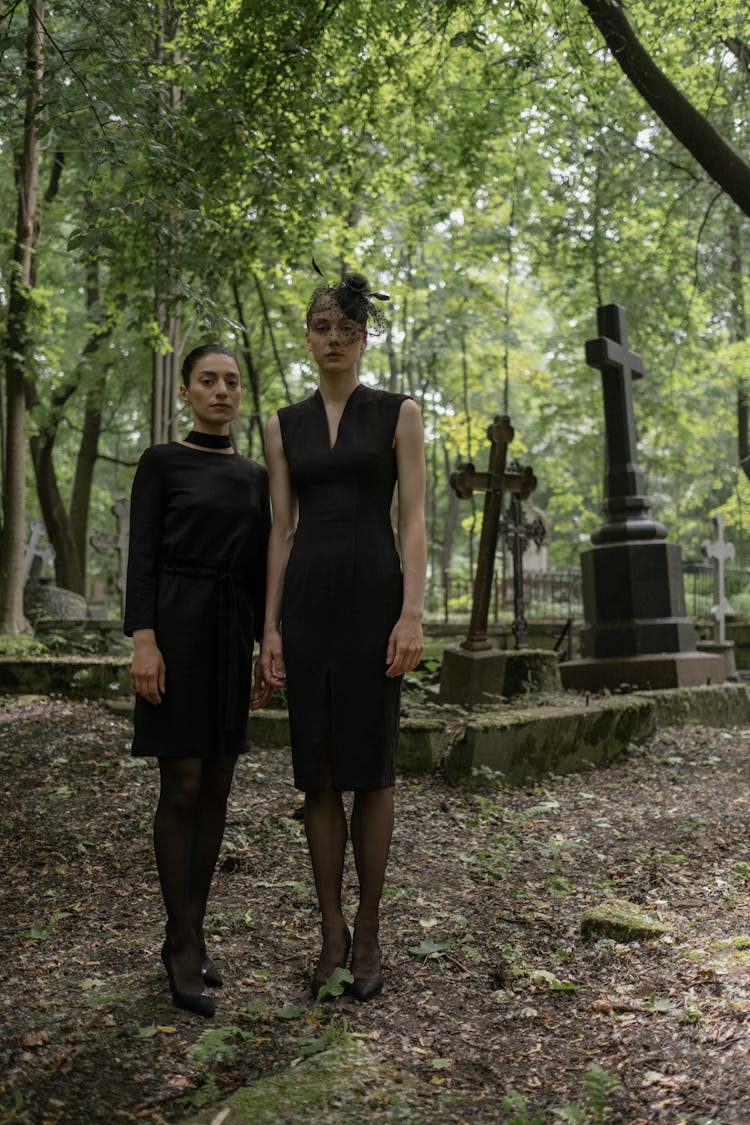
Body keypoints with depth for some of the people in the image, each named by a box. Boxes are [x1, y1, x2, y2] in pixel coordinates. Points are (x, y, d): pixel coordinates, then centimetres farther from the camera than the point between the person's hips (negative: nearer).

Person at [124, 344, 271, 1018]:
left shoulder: (255, 476, 15)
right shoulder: (161, 463, 0)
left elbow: (260, 565, 14)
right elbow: (142, 556, -7)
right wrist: (144, 639, -17)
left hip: (233, 631, 5)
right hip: (177, 626, -5)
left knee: (217, 786, 6)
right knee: (183, 785, -5)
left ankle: (192, 933, 17)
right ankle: (182, 944, 6)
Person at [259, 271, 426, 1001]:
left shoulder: (398, 413, 4)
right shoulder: (284, 426, 13)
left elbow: (414, 520, -3)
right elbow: (281, 530, 9)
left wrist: (412, 615, -14)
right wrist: (270, 629, 2)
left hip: (373, 592, -3)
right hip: (306, 598, 3)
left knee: (370, 768, 2)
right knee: (318, 771, 5)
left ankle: (368, 935, 16)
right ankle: (331, 932, 18)